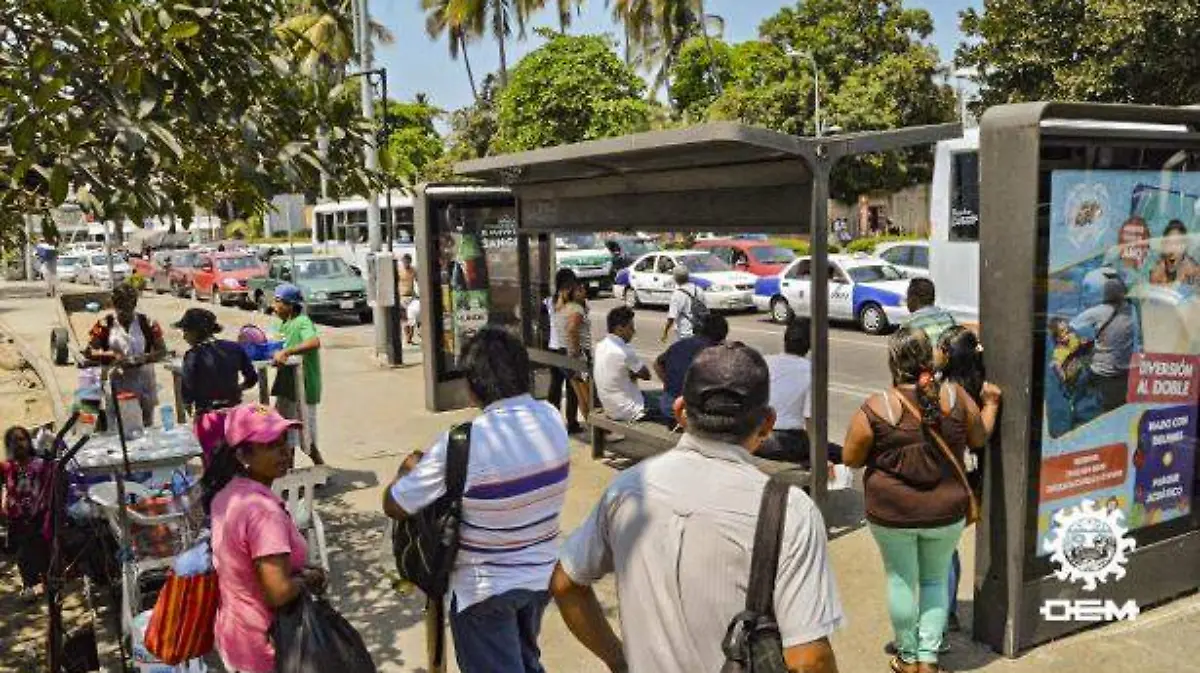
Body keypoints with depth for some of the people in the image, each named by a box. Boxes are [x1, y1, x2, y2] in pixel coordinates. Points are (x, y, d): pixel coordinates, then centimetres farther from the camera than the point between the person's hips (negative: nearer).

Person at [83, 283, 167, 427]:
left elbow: (162, 351, -1)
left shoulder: (146, 323, 1)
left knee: (146, 426, 9)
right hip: (117, 386, -1)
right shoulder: (105, 325, 0)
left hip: (143, 383, 1)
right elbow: (88, 352, -2)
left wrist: (143, 358, -19)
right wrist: (111, 355, -18)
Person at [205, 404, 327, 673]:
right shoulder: (263, 509, -29)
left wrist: (299, 568, 4)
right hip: (266, 644, -8)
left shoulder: (226, 493, -1)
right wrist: (308, 579, -12)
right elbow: (279, 593, -31)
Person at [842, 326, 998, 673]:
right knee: (935, 580, 20)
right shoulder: (956, 397, -11)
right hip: (946, 513, 2)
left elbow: (850, 458, -8)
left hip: (892, 515, -2)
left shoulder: (875, 409, -17)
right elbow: (979, 439, 6)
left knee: (901, 580, 15)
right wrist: (991, 404, 22)